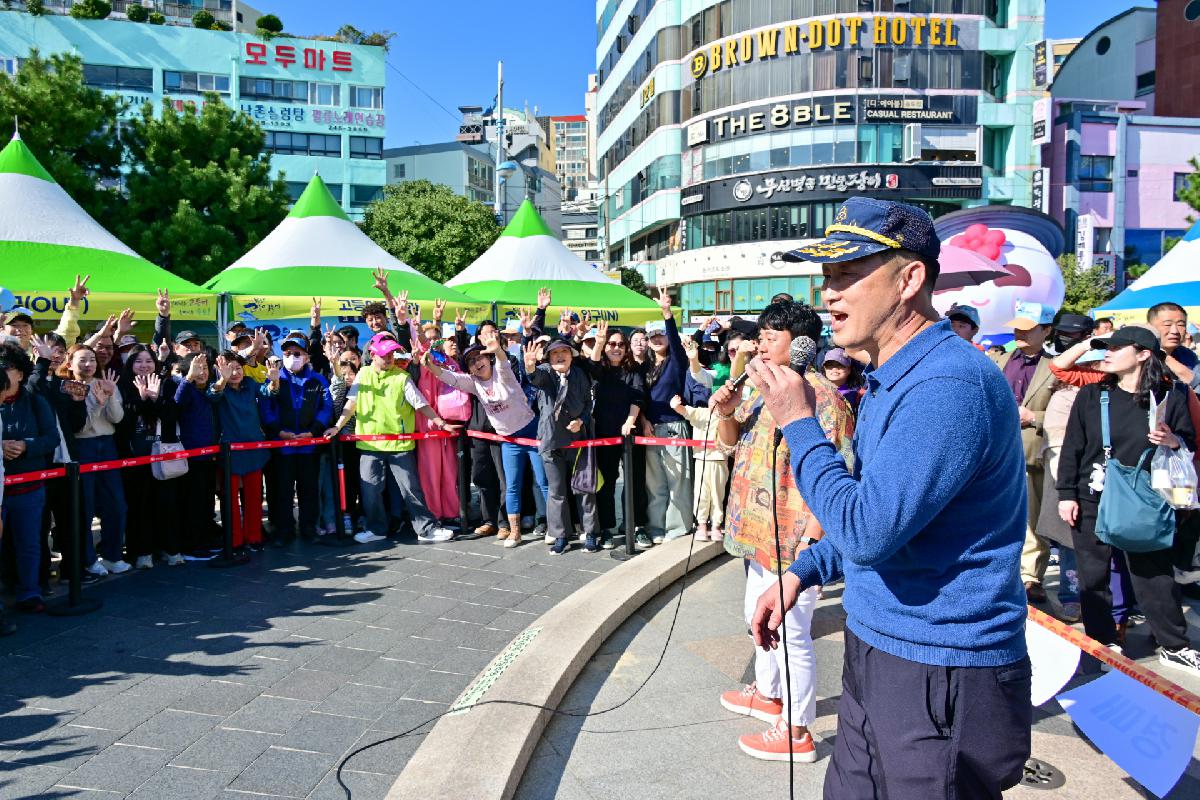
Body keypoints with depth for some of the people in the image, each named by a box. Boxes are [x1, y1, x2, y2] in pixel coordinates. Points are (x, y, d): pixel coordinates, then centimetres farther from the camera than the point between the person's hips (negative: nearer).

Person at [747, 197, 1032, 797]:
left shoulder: (950, 385, -24)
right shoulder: (893, 379, 10)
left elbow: (867, 532, -28)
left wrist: (800, 424, -18)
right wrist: (801, 572, 10)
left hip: (940, 682, -9)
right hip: (876, 658, 10)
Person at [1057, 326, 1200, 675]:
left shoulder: (1169, 397, -2)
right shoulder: (1092, 395, 0)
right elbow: (1072, 448, 1)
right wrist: (1067, 494, -4)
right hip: (1092, 502, 1)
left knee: (1156, 575, 7)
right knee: (1093, 577, 6)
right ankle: (1103, 643, 21)